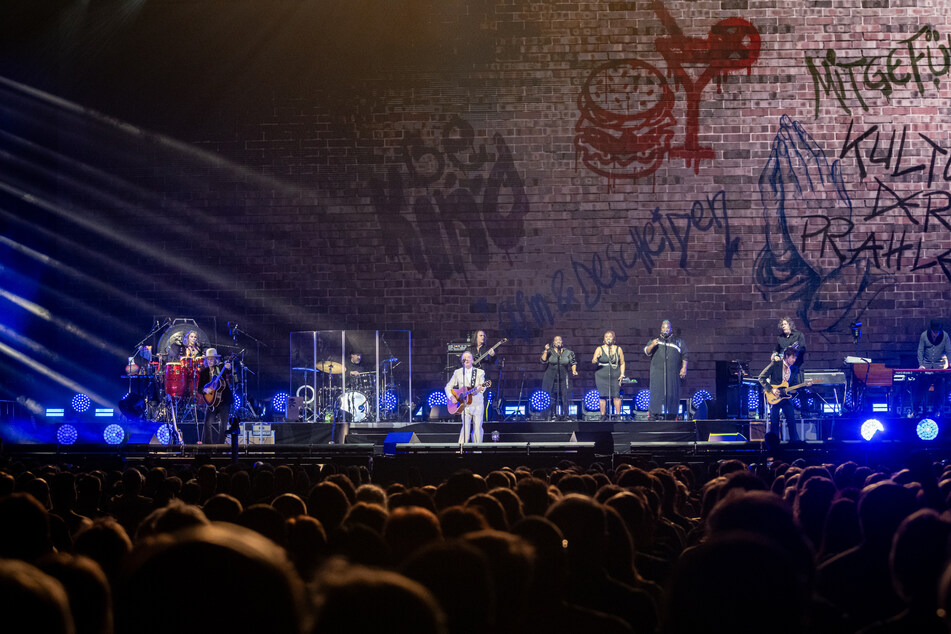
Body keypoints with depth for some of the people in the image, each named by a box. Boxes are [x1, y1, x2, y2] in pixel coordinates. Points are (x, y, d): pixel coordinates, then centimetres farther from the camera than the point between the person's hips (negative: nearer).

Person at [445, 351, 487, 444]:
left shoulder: (480, 372, 6)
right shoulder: (457, 372, 8)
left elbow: (483, 387, -7)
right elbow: (448, 387, 11)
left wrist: (480, 388, -31)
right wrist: (451, 397, -7)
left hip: (478, 405, 1)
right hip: (465, 405, -1)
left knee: (477, 428, 0)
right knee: (466, 427, -15)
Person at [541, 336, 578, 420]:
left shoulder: (567, 353, 10)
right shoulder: (549, 352, 5)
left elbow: (573, 363, 16)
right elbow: (543, 360, -7)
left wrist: (574, 370, 0)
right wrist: (546, 351, -13)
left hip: (563, 378, 1)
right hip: (551, 378, -1)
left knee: (564, 397, -5)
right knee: (551, 398, -2)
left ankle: (565, 415, 0)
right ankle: (551, 415, 3)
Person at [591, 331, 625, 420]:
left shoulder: (618, 349, 8)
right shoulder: (600, 349, 2)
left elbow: (622, 363, 12)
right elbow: (593, 361, -8)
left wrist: (622, 374, 1)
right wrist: (595, 360, -32)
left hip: (615, 376, 1)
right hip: (602, 376, -1)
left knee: (616, 395, -6)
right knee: (603, 396, -2)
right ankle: (603, 415, 4)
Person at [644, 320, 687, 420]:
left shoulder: (679, 342, 18)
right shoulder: (654, 341, 18)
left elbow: (684, 356, 13)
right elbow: (646, 351, 5)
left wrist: (684, 368, -2)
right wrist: (652, 345, -16)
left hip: (673, 374, 1)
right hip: (657, 373, -1)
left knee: (672, 394, -2)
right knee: (656, 393, -9)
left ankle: (671, 417, 0)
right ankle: (653, 416, -12)